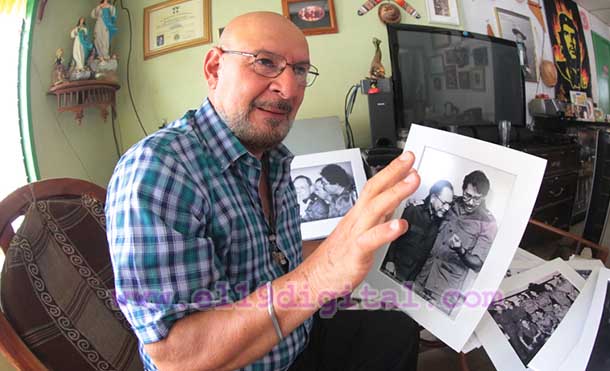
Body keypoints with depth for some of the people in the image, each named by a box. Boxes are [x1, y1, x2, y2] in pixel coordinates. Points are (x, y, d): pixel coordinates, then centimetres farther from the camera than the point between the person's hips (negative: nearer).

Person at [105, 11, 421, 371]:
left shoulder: (272, 159, 0)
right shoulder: (154, 168, -26)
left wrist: (353, 242, 7)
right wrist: (320, 275, -43)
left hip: (300, 340, 7)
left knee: (400, 330, 17)